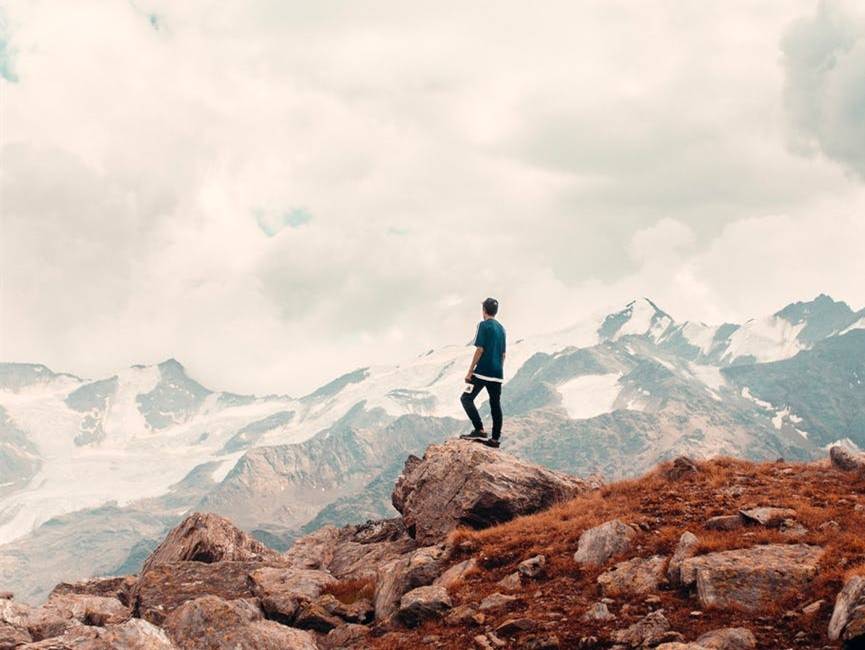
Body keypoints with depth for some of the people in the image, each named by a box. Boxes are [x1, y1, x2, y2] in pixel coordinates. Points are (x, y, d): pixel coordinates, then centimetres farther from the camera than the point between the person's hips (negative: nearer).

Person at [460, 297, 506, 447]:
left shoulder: (484, 325, -7)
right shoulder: (501, 328, 15)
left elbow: (480, 349, -13)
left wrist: (470, 371, -10)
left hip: (483, 371, -7)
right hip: (497, 373, 7)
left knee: (466, 398, -3)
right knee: (495, 404, 8)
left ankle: (479, 430, -14)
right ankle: (496, 438, 6)